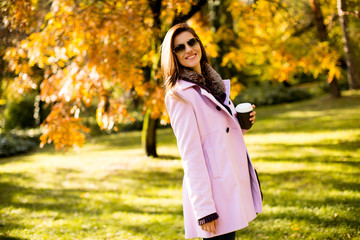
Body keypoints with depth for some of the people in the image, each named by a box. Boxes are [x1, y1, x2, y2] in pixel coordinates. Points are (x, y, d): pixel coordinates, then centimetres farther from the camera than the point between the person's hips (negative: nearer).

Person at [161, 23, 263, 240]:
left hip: (232, 185, 8)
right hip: (213, 189, -8)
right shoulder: (179, 95, -10)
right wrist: (204, 209, -19)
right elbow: (190, 154, -15)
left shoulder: (214, 83, 14)